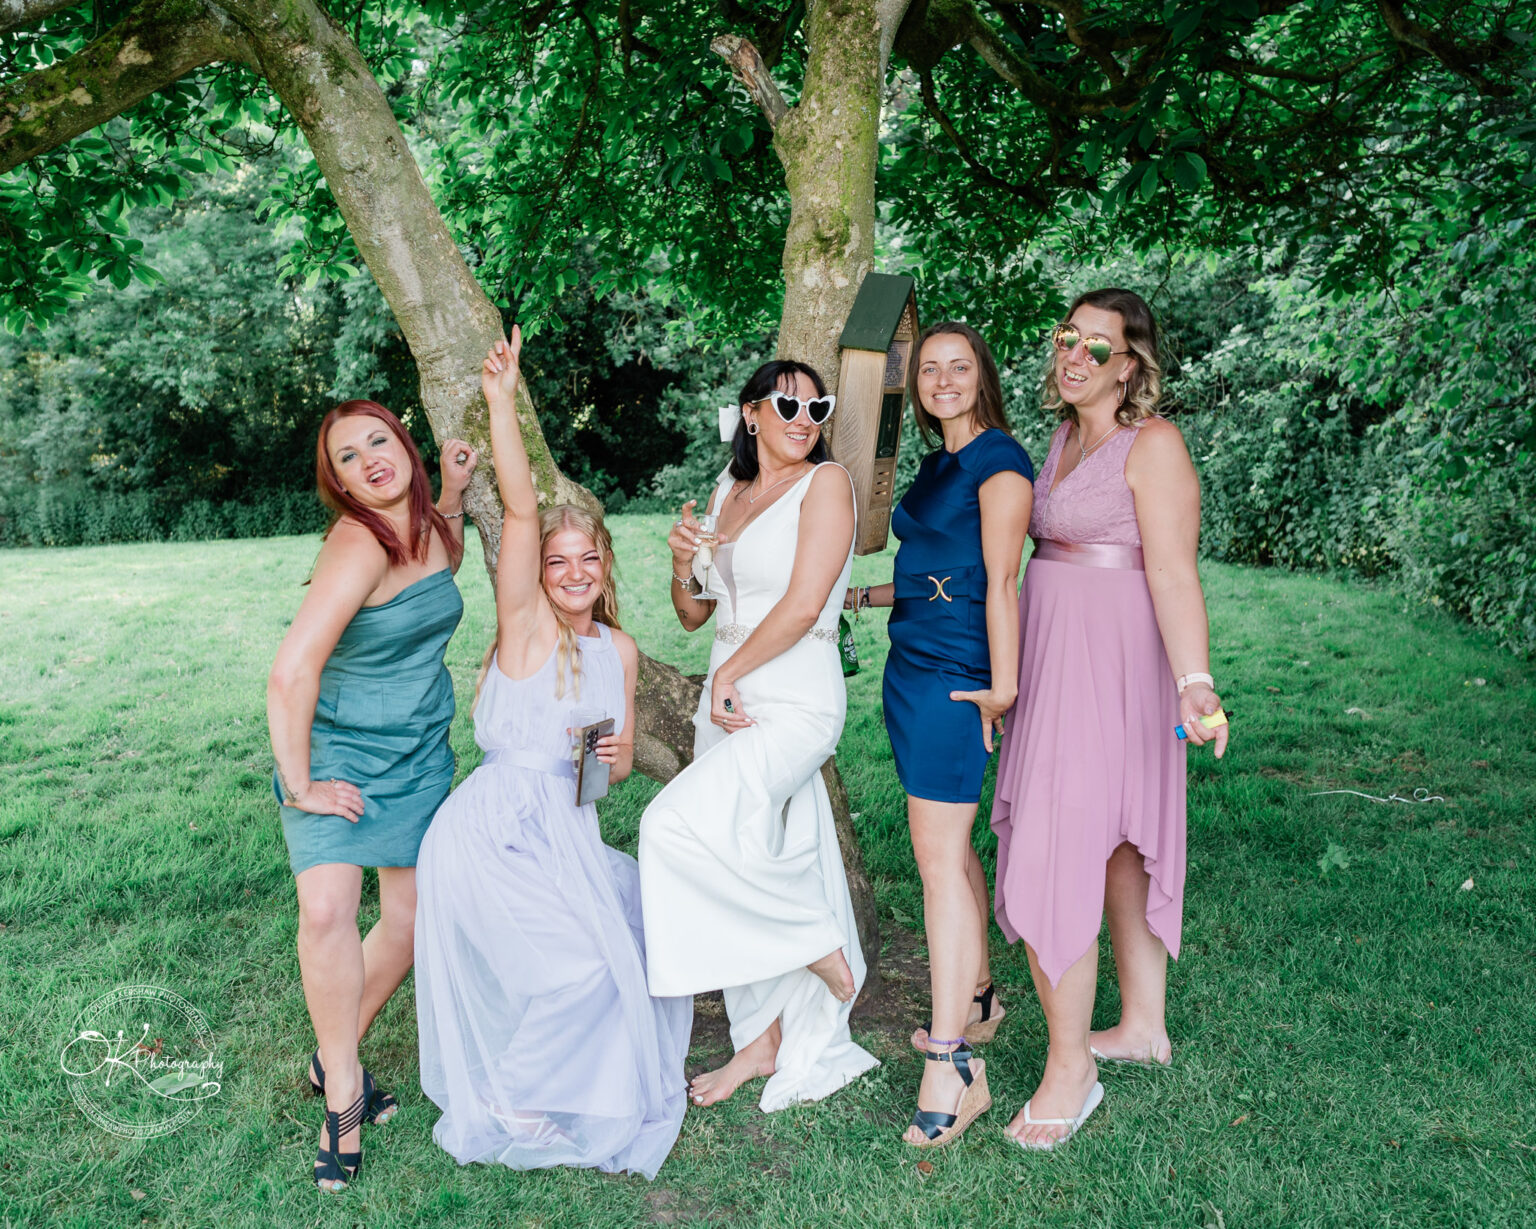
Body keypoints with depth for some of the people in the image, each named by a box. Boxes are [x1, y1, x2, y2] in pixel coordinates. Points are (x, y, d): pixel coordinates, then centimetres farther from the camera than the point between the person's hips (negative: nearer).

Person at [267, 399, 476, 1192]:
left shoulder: (428, 529, -2)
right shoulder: (358, 545, -26)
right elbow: (291, 672, -30)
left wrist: (453, 492, 12)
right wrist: (299, 784, -22)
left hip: (419, 750, 7)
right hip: (338, 748, -6)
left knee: (410, 915, 6)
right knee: (326, 908, -22)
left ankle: (334, 1054, 28)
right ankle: (342, 1090, 0)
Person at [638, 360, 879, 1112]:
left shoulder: (826, 482, -5)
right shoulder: (727, 490, 14)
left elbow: (803, 606, -15)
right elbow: (694, 615, 17)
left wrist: (729, 672, -6)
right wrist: (682, 565, -4)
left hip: (797, 704, -7)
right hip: (729, 707, 7)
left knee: (681, 825, -22)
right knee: (742, 864, 9)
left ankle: (820, 945, -3)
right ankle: (765, 1041, 23)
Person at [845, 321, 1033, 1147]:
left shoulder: (998, 461, -8)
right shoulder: (936, 465, 19)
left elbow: (1000, 582, -15)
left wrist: (1003, 685, -19)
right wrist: (860, 596, 24)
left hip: (954, 673, -9)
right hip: (911, 667, 9)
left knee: (938, 854, -10)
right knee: (947, 845, 15)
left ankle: (952, 1064, -6)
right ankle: (977, 1000, 30)